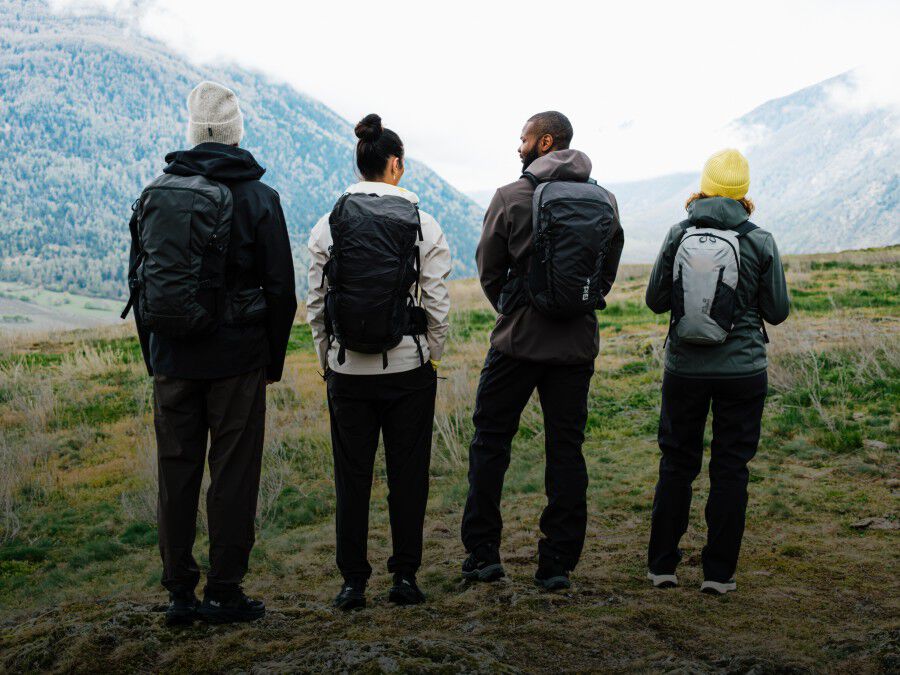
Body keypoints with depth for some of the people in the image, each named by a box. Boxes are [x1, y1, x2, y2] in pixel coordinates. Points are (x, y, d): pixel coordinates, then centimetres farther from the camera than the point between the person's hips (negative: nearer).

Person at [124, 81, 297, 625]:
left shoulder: (154, 195, 6)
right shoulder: (257, 197, -5)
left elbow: (139, 282, 9)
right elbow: (281, 289, -4)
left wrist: (154, 358, 16)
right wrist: (274, 361, 6)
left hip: (172, 359, 4)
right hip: (236, 359, -3)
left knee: (177, 472, 9)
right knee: (233, 473, 3)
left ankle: (180, 593, 15)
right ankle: (225, 593, 8)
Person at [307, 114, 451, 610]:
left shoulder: (328, 225, -1)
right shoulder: (424, 225, -3)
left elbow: (316, 304, 1)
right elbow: (438, 305, -3)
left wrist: (327, 362, 13)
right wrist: (432, 358, 10)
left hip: (347, 371, 1)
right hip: (409, 369, -1)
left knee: (352, 478, 8)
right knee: (408, 475, 9)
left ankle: (353, 583, 12)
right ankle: (405, 576, 14)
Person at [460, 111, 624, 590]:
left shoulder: (513, 197, -7)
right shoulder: (605, 201, 5)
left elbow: (489, 270, 0)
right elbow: (607, 274, 9)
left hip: (519, 340, -3)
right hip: (578, 345, 4)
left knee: (490, 442, 9)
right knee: (566, 450, 8)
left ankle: (483, 553, 11)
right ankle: (558, 564, 10)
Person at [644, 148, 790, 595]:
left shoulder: (678, 235, -3)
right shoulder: (759, 241, -6)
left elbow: (655, 300, 3)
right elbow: (778, 311, 0)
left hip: (684, 369, 1)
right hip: (741, 370, -1)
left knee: (676, 465, 12)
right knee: (730, 470, 7)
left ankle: (661, 565, 17)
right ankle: (719, 573, 11)